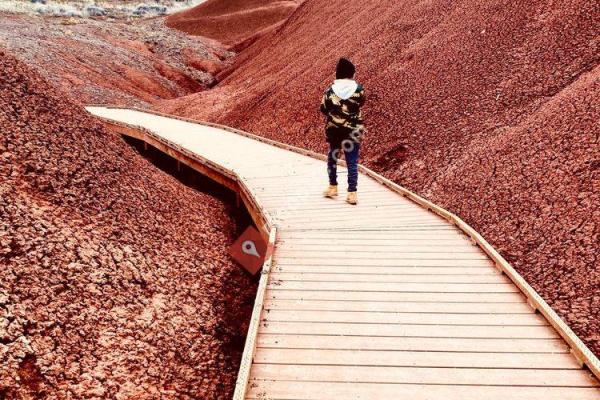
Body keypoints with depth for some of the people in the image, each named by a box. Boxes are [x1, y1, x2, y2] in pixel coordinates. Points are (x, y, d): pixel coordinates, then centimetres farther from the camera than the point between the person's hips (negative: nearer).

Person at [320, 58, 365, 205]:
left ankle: (332, 187, 27)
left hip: (334, 129, 1)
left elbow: (323, 109, 0)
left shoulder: (331, 90, -7)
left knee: (332, 157, 20)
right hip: (353, 130, -1)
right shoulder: (358, 89, -8)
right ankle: (352, 193, 0)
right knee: (352, 161, 3)